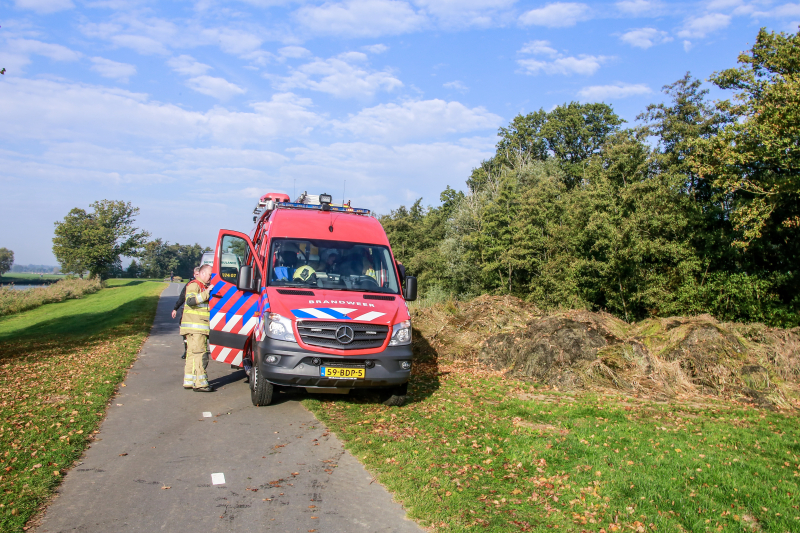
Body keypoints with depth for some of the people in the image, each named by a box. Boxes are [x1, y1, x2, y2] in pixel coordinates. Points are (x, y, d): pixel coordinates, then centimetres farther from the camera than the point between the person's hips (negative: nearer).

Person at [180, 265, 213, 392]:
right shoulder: (194, 285, -7)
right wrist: (206, 293, -25)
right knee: (199, 354, -12)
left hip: (202, 328, 10)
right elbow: (190, 300, -24)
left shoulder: (204, 287, 23)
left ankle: (189, 381, 16)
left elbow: (207, 304, 35)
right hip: (194, 327, -10)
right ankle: (200, 384, -12)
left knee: (192, 353, 12)